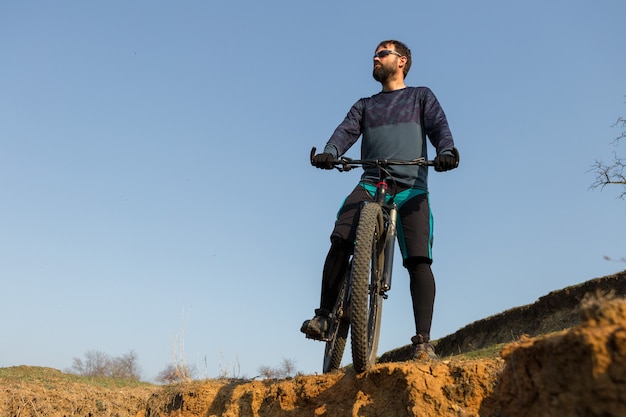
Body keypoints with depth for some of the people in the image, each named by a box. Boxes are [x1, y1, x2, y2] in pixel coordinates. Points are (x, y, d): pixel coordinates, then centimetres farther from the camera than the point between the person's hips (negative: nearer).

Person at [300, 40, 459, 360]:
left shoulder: (421, 96, 20)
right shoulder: (365, 105, 26)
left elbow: (439, 126, 3)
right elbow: (346, 131, 7)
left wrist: (446, 151, -21)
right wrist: (329, 153, -17)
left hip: (412, 188, -1)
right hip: (371, 184, 2)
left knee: (419, 260, -16)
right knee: (340, 242, -22)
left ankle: (423, 340, -12)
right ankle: (324, 315, -11)